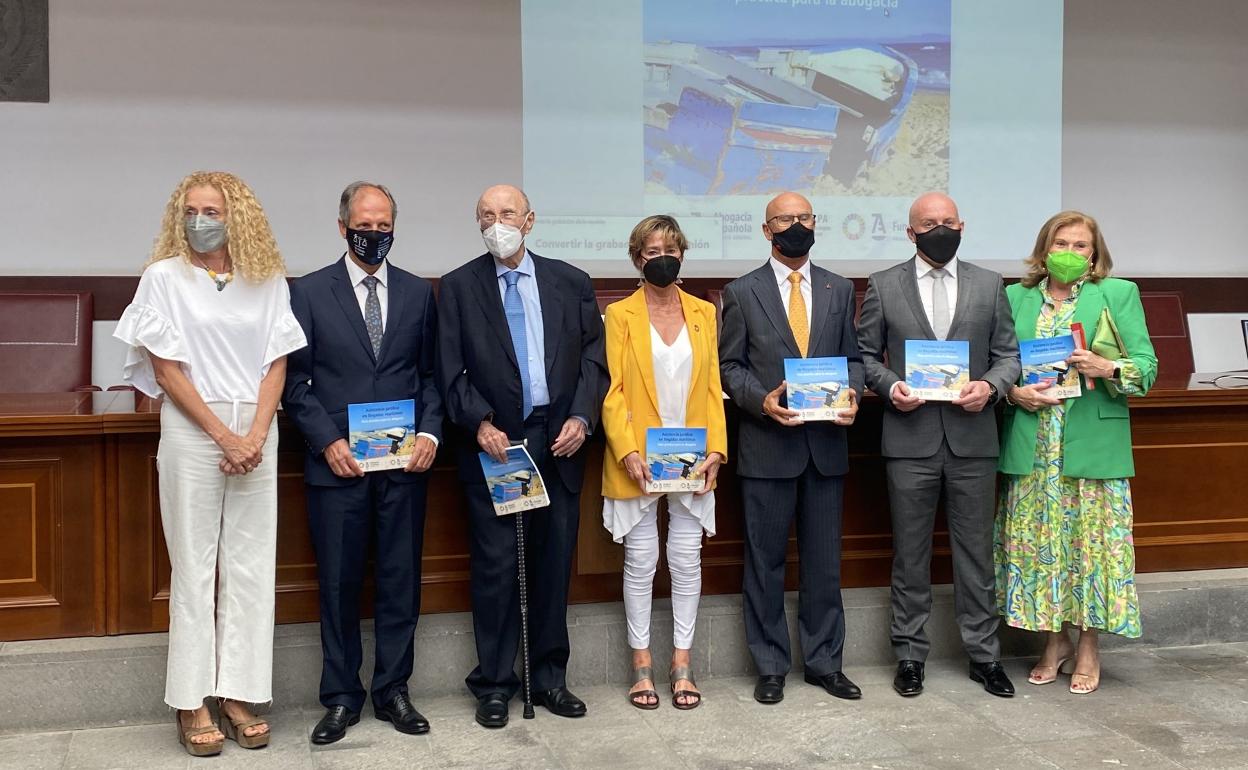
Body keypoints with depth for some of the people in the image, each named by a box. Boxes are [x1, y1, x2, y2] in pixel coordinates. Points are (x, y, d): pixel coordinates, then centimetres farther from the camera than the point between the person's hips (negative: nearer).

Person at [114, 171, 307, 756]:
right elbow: (167, 368, -4)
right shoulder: (164, 277, 0)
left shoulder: (268, 280, 6)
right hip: (191, 429, -2)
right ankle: (192, 702, 9)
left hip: (257, 430, 2)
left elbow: (277, 363, 4)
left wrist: (255, 435, -9)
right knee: (195, 565, 1)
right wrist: (223, 436, -10)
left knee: (250, 566, 3)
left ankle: (239, 695, 10)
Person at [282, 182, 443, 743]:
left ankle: (392, 690, 20)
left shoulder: (418, 293, 9)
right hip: (337, 462, -2)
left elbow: (431, 373, 10)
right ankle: (340, 698, 16)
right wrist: (327, 441, -10)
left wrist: (430, 431, -5)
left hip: (405, 462, 2)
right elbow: (294, 379, 1)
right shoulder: (309, 292, 2)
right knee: (339, 583, 4)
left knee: (401, 580, 7)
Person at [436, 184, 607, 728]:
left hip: (559, 441, 2)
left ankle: (549, 676, 21)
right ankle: (494, 684, 13)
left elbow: (593, 357, 6)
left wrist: (582, 417, -7)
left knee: (554, 564, 9)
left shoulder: (570, 283, 8)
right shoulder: (458, 287, 3)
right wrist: (480, 423, -15)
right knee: (495, 566, 1)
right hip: (494, 442, -2)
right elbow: (451, 371, -2)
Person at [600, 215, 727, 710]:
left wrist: (716, 448, -5)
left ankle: (682, 664, 16)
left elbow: (713, 387, 6)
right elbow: (612, 390, -5)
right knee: (641, 562, 4)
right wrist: (627, 451, -15)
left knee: (687, 560, 5)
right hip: (638, 460, -2)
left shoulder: (703, 313, 9)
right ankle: (642, 665, 16)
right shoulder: (620, 314, 1)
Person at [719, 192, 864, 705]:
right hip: (766, 446, -2)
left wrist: (852, 392, -8)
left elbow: (852, 356, 12)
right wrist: (760, 400, -16)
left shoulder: (839, 290, 10)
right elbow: (729, 365, 1)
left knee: (824, 561, 9)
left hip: (826, 444, 3)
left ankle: (824, 662, 21)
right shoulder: (742, 292, 2)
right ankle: (770, 667, 17)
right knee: (765, 561, 5)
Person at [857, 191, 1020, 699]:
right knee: (910, 554, 7)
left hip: (973, 437, 1)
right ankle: (910, 656, 18)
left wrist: (990, 385, -11)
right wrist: (890, 386, -11)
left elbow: (1008, 354, 9)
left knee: (975, 551, 8)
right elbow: (865, 354, 7)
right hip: (910, 439, -1)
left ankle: (983, 655, 20)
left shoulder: (989, 286, 8)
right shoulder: (884, 286, 5)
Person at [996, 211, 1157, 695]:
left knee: (1092, 541, 1)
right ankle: (1054, 641, 22)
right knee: (1037, 543, 6)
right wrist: (1013, 392, -8)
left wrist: (1107, 369, -19)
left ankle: (1088, 650, 15)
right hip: (1032, 449, 2)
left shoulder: (1119, 294, 4)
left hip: (1093, 447, -2)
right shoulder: (1016, 298, 10)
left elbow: (1146, 367, 0)